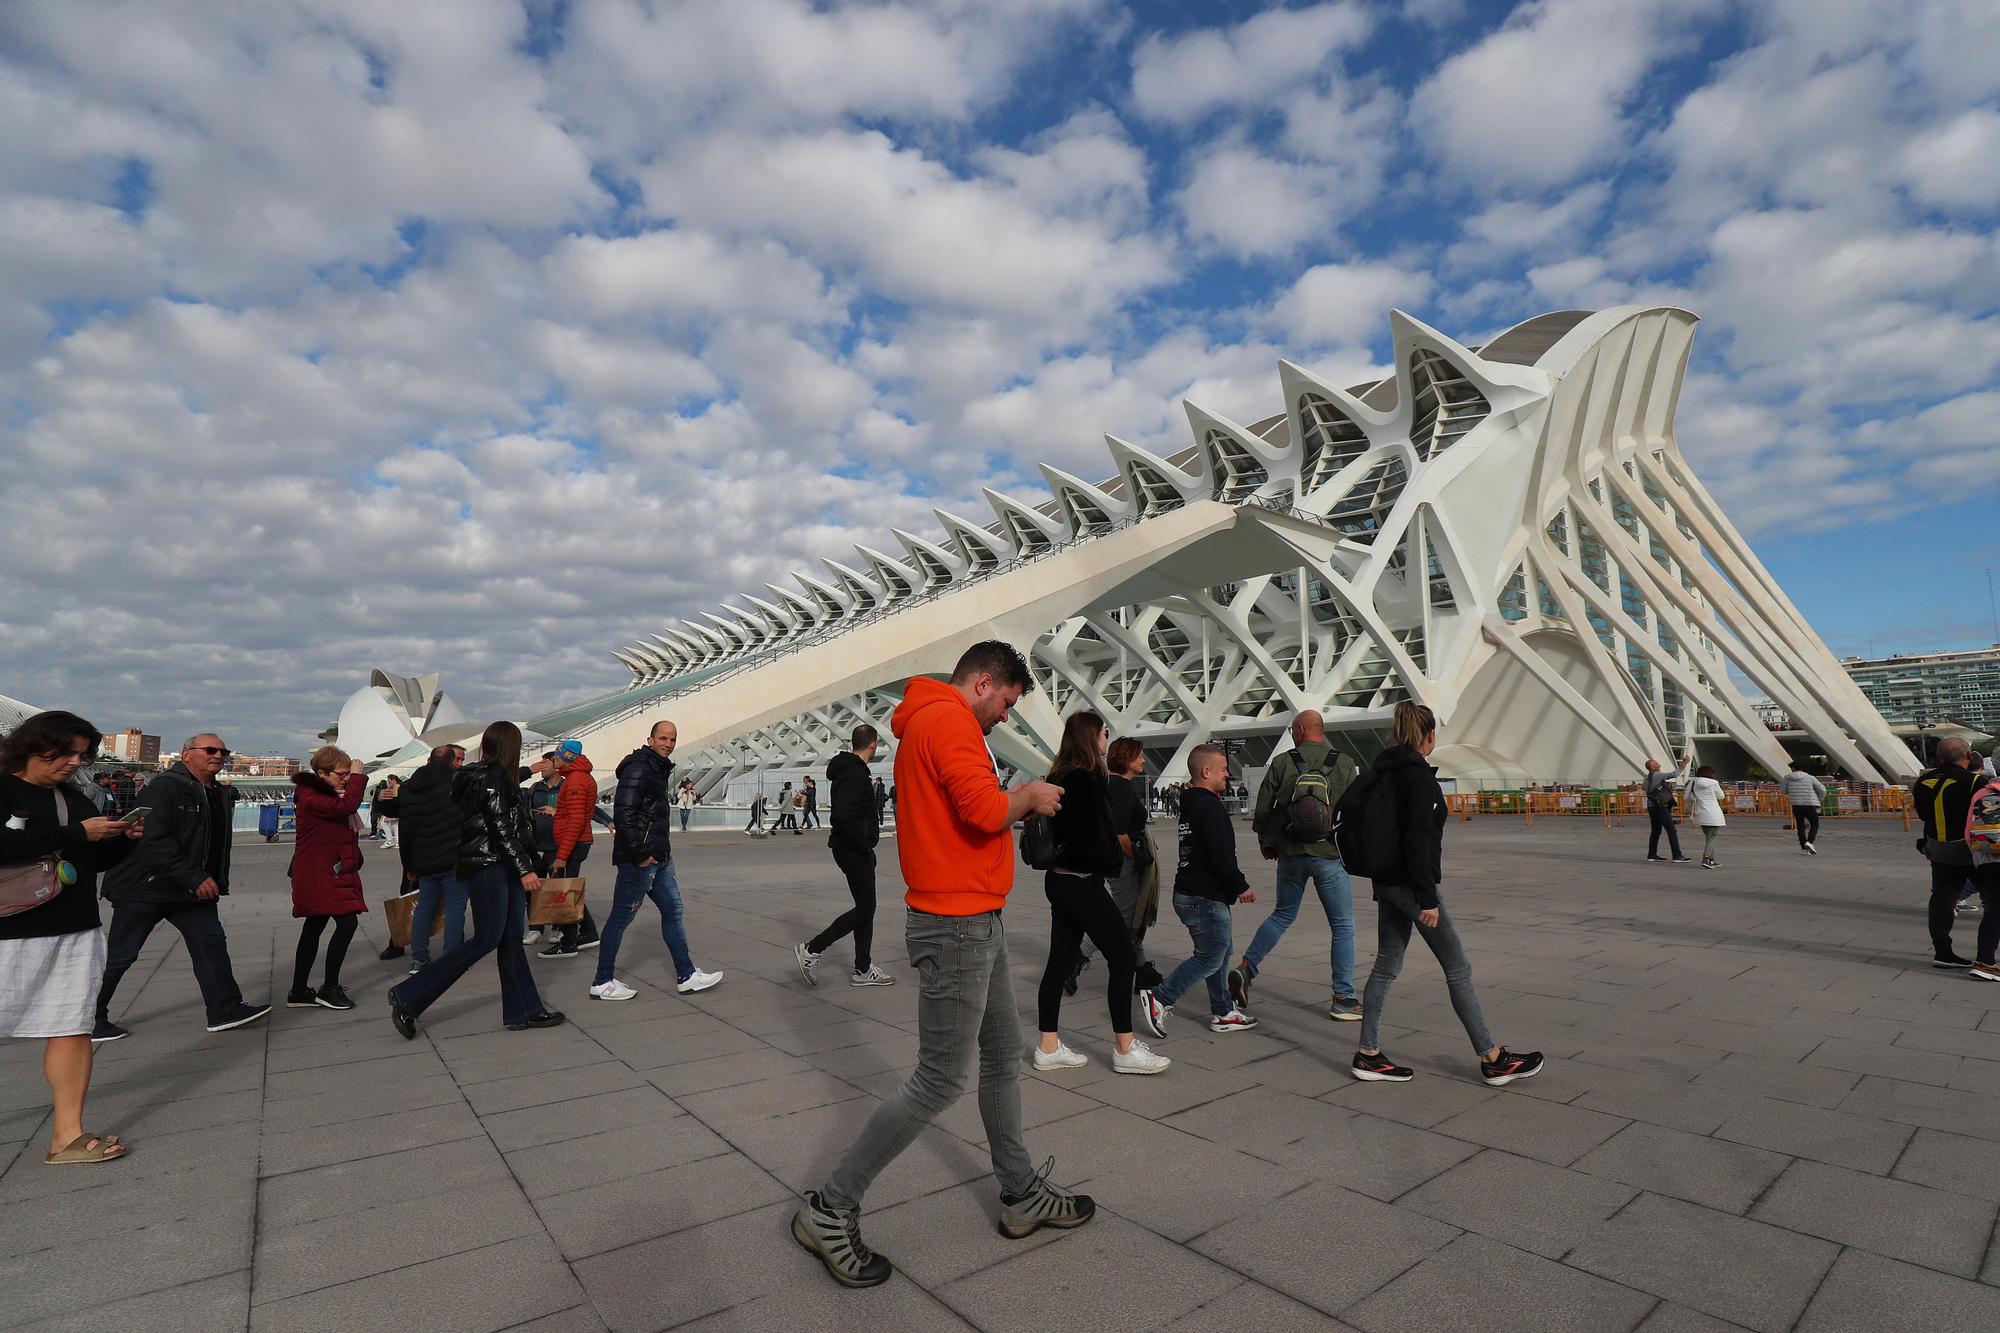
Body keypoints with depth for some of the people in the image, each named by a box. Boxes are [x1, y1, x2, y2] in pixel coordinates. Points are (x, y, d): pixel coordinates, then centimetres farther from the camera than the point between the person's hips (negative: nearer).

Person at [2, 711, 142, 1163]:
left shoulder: (74, 797, 13)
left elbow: (96, 861, 19)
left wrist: (125, 838, 1)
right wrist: (75, 833, -21)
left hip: (77, 931, 5)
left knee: (73, 1028, 3)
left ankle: (68, 1135, 7)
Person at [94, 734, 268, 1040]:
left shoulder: (222, 795, 10)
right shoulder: (164, 787, -17)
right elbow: (154, 841, -25)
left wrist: (215, 880, 13)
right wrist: (194, 878, -27)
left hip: (195, 888, 8)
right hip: (145, 886, -8)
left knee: (212, 942, 5)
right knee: (120, 955, 2)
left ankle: (225, 1009, 10)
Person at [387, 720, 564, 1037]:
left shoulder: (492, 776, 13)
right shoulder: (490, 779, -14)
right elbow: (502, 828, -19)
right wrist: (524, 868, -20)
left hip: (502, 868, 10)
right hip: (487, 868, -10)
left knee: (511, 938, 8)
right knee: (486, 940, -6)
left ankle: (524, 1011, 12)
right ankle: (407, 997, 3)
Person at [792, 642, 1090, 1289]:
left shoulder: (926, 724, 16)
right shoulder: (948, 719, -17)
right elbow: (984, 809, -29)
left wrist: (1014, 801, 10)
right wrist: (1028, 796, -10)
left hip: (976, 923, 11)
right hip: (957, 926, -11)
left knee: (1004, 1055, 19)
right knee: (940, 1081, -2)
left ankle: (1022, 1195, 33)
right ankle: (830, 1210, 11)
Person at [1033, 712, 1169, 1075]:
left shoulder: (1059, 777, 9)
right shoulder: (1089, 778, -17)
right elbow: (1095, 838, -19)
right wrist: (1115, 857, 0)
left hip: (1059, 879, 9)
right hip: (1083, 882, -9)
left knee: (1060, 960, 11)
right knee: (1123, 958, 1)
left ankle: (1048, 1047, 18)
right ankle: (1125, 1049, 8)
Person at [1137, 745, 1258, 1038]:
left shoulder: (1191, 805, 14)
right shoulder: (1210, 807, -18)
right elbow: (1221, 857, -22)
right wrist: (1241, 887, -10)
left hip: (1190, 893, 10)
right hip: (1205, 897, -10)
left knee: (1220, 953, 17)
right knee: (1210, 959, -4)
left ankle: (1223, 1013, 24)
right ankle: (1159, 999, -2)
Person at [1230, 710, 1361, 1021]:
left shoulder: (1281, 763, -1)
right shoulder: (1345, 765, -3)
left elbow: (1262, 810, 1)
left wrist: (1266, 844, 17)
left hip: (1290, 855, 2)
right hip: (1331, 856, -2)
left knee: (1282, 915, 20)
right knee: (1343, 927, 8)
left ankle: (1245, 968, 12)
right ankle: (1343, 999, 10)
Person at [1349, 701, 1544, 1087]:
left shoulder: (1384, 772, 11)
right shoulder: (1419, 775, -16)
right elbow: (1418, 839, -21)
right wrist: (1427, 899, -20)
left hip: (1385, 882, 9)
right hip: (1409, 883, -9)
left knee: (1386, 965, 11)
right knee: (1457, 968, 4)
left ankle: (1369, 1055, 15)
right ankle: (1492, 1059, 16)